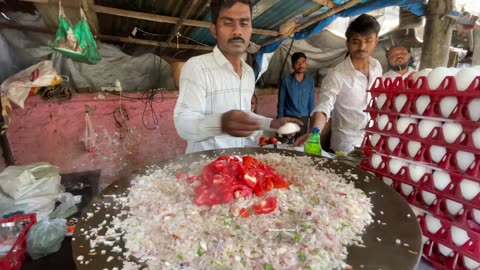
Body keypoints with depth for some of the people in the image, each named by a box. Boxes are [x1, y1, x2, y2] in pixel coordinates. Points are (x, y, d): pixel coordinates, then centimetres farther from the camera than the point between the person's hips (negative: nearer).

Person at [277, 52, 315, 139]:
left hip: (304, 119, 3)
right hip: (289, 118, -2)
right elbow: (281, 103, 0)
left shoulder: (310, 81, 6)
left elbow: (311, 102, 9)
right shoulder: (286, 80, -2)